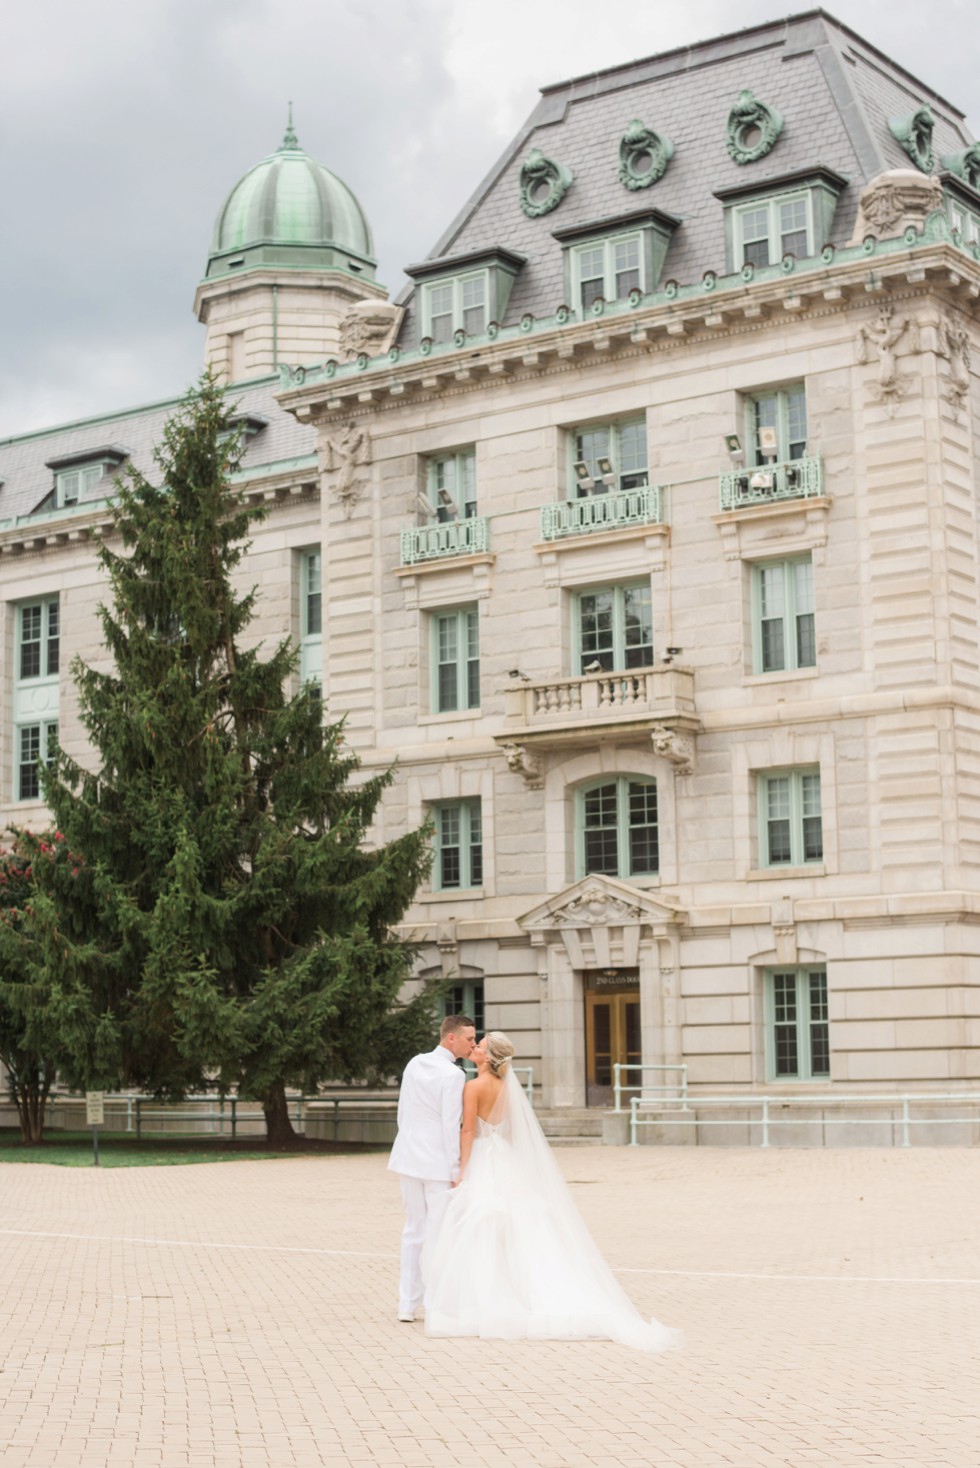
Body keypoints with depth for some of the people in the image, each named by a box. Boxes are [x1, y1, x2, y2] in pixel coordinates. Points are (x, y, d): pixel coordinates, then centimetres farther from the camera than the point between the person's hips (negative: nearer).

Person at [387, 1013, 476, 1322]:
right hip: (438, 1161, -7)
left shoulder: (414, 1064, 8)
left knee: (414, 1230, 14)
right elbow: (450, 1125, -16)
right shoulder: (453, 1075, -15)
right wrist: (456, 1171, -11)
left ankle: (407, 1305, 15)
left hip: (410, 1157, 7)